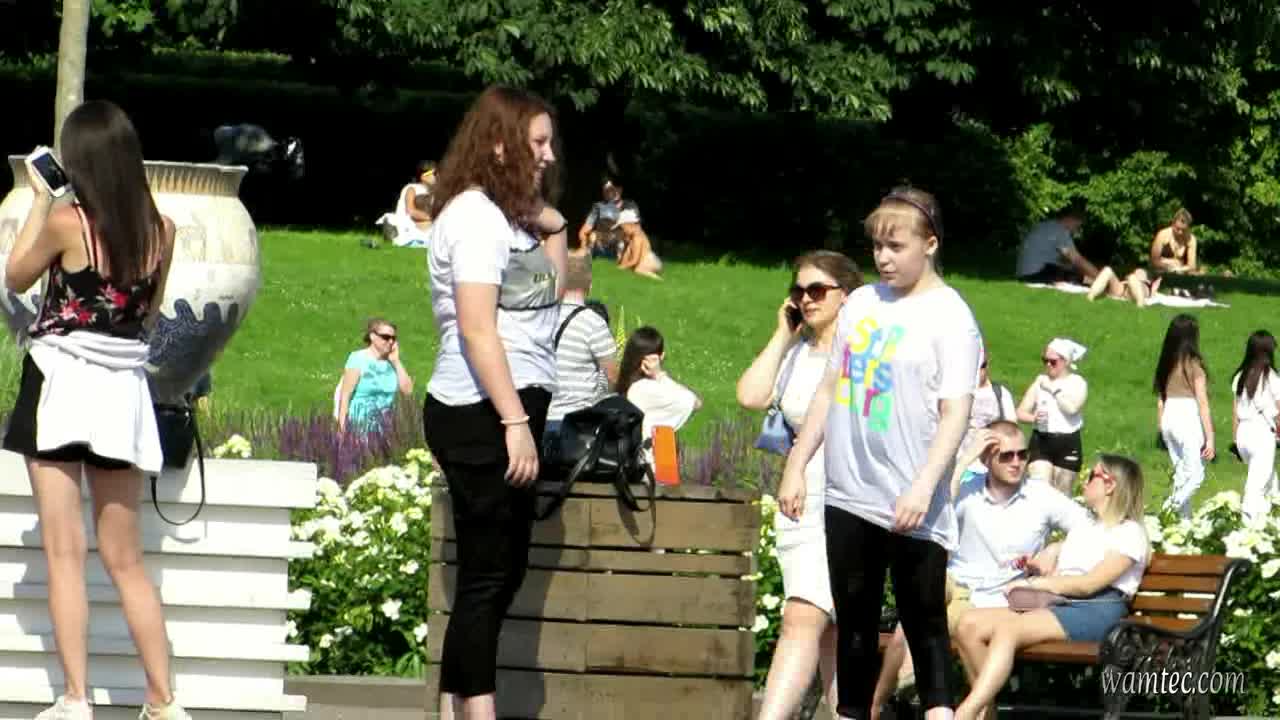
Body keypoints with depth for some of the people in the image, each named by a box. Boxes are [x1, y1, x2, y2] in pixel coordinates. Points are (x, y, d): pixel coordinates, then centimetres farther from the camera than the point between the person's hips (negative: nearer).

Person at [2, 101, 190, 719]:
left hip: (61, 384, -4)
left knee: (64, 551, -1)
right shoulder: (161, 231, 0)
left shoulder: (66, 222, -13)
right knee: (125, 559, 11)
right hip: (124, 391, 4)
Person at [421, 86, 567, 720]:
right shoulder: (475, 214, -11)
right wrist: (515, 420, -22)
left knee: (503, 567, 12)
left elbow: (548, 294, 29)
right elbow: (477, 328, -18)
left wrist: (552, 225, 16)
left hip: (506, 411, 10)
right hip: (483, 412, -10)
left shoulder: (503, 213, 18)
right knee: (488, 572, -9)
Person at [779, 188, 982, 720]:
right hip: (849, 495, 6)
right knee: (854, 620, 10)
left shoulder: (950, 317, -6)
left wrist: (923, 487, -21)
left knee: (924, 621, -4)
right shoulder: (861, 303, 11)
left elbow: (955, 413, -12)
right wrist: (796, 467, 12)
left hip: (910, 506, -6)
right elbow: (830, 388, 17)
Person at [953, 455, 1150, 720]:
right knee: (970, 624, -16)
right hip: (1058, 607, 8)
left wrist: (1034, 584, -4)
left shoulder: (1130, 532, 4)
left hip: (1097, 612, -8)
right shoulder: (1081, 528, 30)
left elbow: (1089, 584, -8)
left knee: (1008, 629, -32)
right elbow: (1055, 575, 18)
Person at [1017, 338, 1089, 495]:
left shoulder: (1078, 383, 1)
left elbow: (1072, 408, -19)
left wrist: (1054, 389, -11)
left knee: (1062, 495, 7)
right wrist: (1033, 417, -17)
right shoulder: (1040, 381, 6)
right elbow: (1020, 413, 4)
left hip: (1068, 443, -1)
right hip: (1041, 442, 1)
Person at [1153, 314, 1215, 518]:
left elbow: (1160, 402, 11)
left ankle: (1184, 518, 14)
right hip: (1189, 420, -6)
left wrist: (1163, 431, 20)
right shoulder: (1194, 364, -10)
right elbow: (1202, 404, -10)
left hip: (1168, 419, 6)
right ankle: (1170, 509, -17)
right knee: (1195, 476, -1)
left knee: (1180, 474, 15)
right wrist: (1210, 438, -8)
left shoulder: (1165, 364, 7)